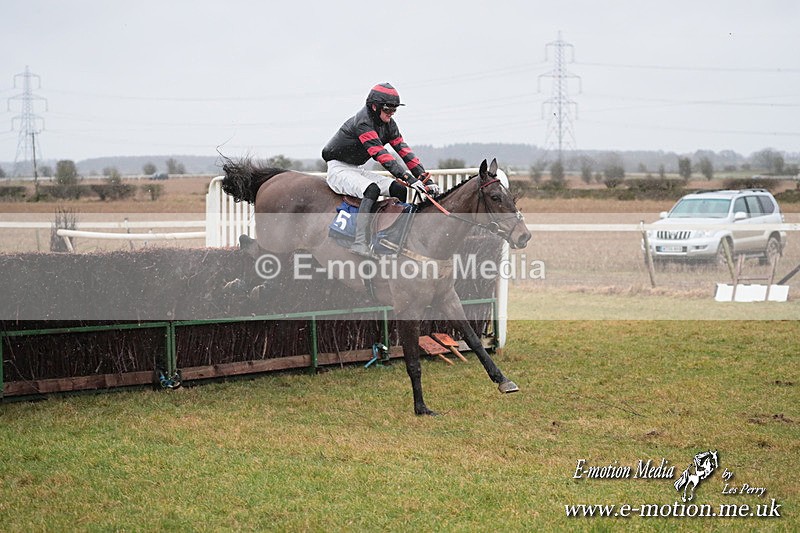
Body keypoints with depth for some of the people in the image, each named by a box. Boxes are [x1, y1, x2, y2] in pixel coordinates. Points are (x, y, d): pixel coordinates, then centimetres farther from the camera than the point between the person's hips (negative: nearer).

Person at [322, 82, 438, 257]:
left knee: (399, 189, -6)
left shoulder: (388, 124, 3)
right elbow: (380, 154, -33)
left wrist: (425, 179, -11)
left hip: (357, 170, 9)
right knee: (372, 189, -34)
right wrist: (408, 178, -40)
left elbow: (404, 151, 0)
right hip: (338, 169, -9)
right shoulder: (363, 122, -24)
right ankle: (360, 241, -43)